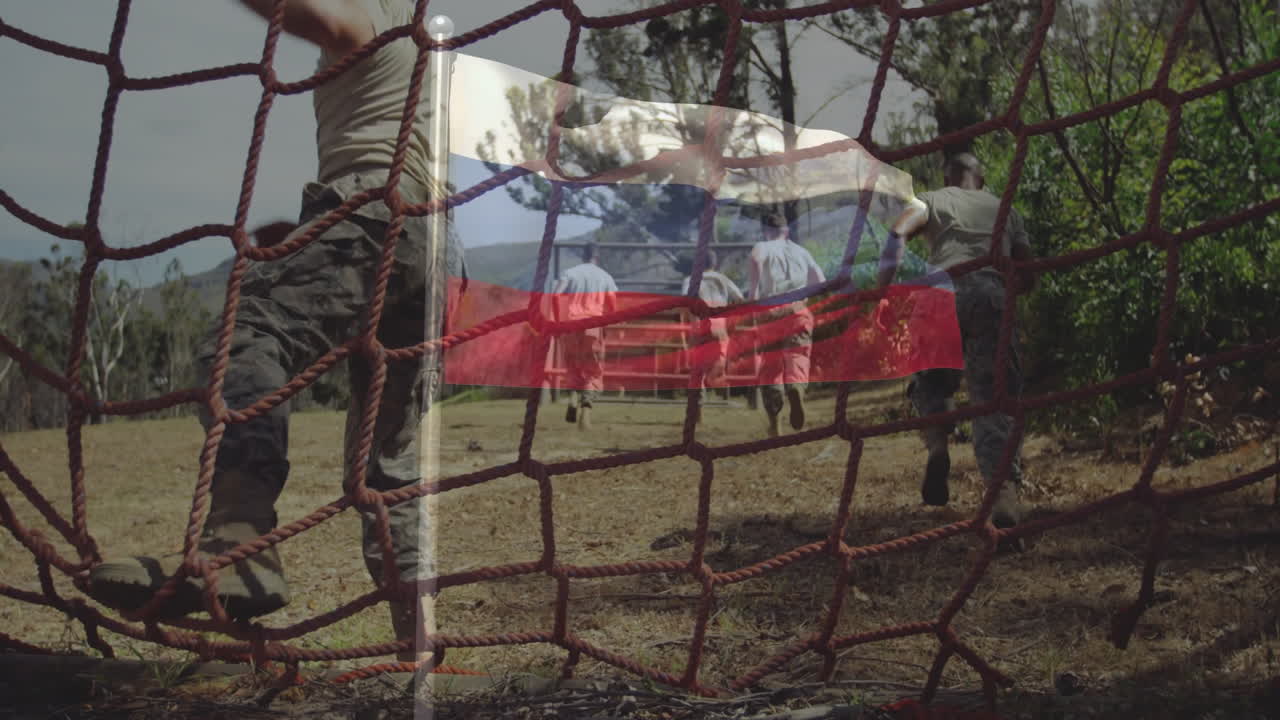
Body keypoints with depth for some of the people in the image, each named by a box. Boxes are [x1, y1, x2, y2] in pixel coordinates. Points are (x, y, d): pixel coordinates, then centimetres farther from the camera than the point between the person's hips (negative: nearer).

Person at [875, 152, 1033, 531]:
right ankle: (1005, 486, -21)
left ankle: (938, 446, -9)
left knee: (931, 381, 20)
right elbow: (1026, 275, 23)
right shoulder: (1005, 209, 30)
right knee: (993, 398, -1)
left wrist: (883, 293, -4)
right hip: (993, 296, 1)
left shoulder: (932, 200, 23)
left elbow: (897, 233, 0)